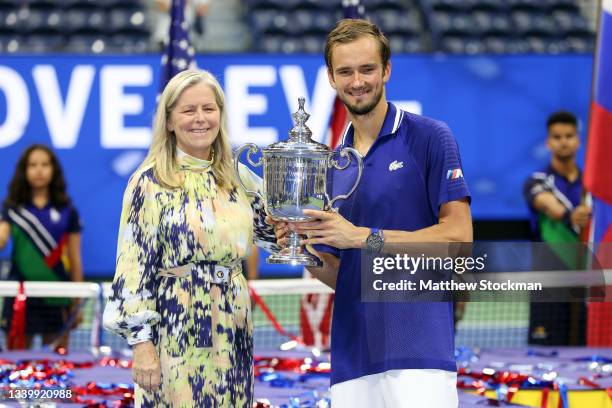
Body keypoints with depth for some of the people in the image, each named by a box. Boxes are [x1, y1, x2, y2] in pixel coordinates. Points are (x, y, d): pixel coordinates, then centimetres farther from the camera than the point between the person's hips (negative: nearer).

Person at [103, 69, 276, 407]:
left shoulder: (237, 178, 8)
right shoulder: (150, 183, -8)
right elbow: (133, 268, -10)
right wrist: (141, 344, -15)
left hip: (232, 330, 5)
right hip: (176, 331, -5)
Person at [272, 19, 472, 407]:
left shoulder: (429, 137, 0)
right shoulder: (332, 164, 17)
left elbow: (458, 235, -8)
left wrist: (364, 237, -14)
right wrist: (309, 256, -3)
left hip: (419, 344, -5)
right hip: (353, 356, 5)